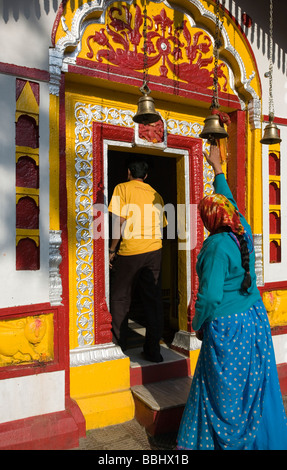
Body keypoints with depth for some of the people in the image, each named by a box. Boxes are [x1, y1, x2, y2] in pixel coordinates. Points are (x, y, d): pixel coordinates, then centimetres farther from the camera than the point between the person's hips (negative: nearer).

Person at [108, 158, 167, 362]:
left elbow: (120, 221, -9)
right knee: (153, 300, 8)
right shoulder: (155, 194, 14)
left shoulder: (122, 188, 0)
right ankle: (153, 350, 14)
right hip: (154, 251, 4)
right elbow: (162, 225, 14)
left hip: (130, 251, -4)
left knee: (120, 299, 11)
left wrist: (112, 250, -4)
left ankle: (119, 345, 18)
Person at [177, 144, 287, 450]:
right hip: (255, 321, 8)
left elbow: (210, 296, -23)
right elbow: (229, 199, 18)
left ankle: (226, 441, 26)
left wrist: (197, 325, -5)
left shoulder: (217, 245, -20)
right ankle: (260, 439, 35)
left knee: (225, 393, 9)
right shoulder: (243, 233, 0)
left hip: (227, 327, -7)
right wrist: (217, 168, 31)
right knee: (254, 386, 19)